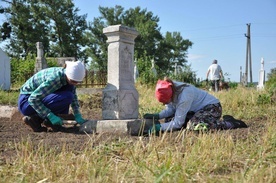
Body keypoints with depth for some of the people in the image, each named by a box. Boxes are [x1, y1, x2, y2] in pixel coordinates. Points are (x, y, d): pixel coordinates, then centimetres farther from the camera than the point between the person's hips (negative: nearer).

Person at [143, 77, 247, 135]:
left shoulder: (184, 96, -34)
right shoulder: (169, 91, -12)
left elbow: (178, 123, -29)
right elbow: (170, 110, 0)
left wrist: (159, 127, -32)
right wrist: (156, 116, -17)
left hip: (212, 107, -9)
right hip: (197, 109, 10)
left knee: (193, 126, -33)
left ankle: (228, 123, -10)